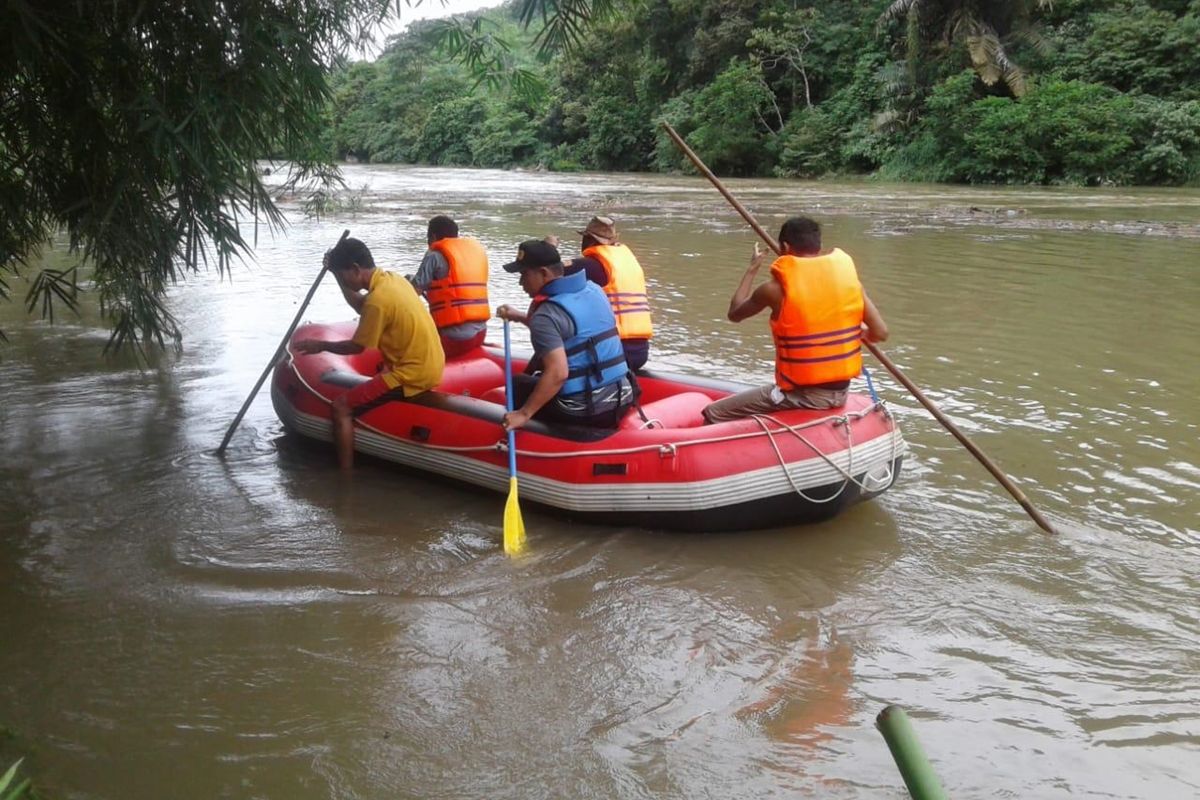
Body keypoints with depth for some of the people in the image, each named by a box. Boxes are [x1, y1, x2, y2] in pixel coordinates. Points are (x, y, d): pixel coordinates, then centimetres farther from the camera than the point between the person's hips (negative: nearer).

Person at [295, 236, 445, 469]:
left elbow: (356, 347, -10)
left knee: (341, 406, -8)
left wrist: (321, 345, 6)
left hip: (413, 375, -10)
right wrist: (337, 270, 16)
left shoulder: (378, 299, -20)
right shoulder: (392, 278, 6)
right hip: (430, 366, 10)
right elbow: (361, 306, 24)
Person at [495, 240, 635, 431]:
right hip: (622, 400, 8)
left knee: (518, 385, 15)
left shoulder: (547, 314, -16)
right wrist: (520, 317, 26)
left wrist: (524, 414, -21)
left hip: (582, 413, -7)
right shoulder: (593, 290, 8)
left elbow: (558, 373, -27)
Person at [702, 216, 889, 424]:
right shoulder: (848, 276, -1)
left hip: (802, 395, -6)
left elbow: (734, 314, 7)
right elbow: (880, 333, -3)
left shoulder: (776, 289, -12)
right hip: (840, 394, 6)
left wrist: (752, 268, 18)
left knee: (714, 415, 2)